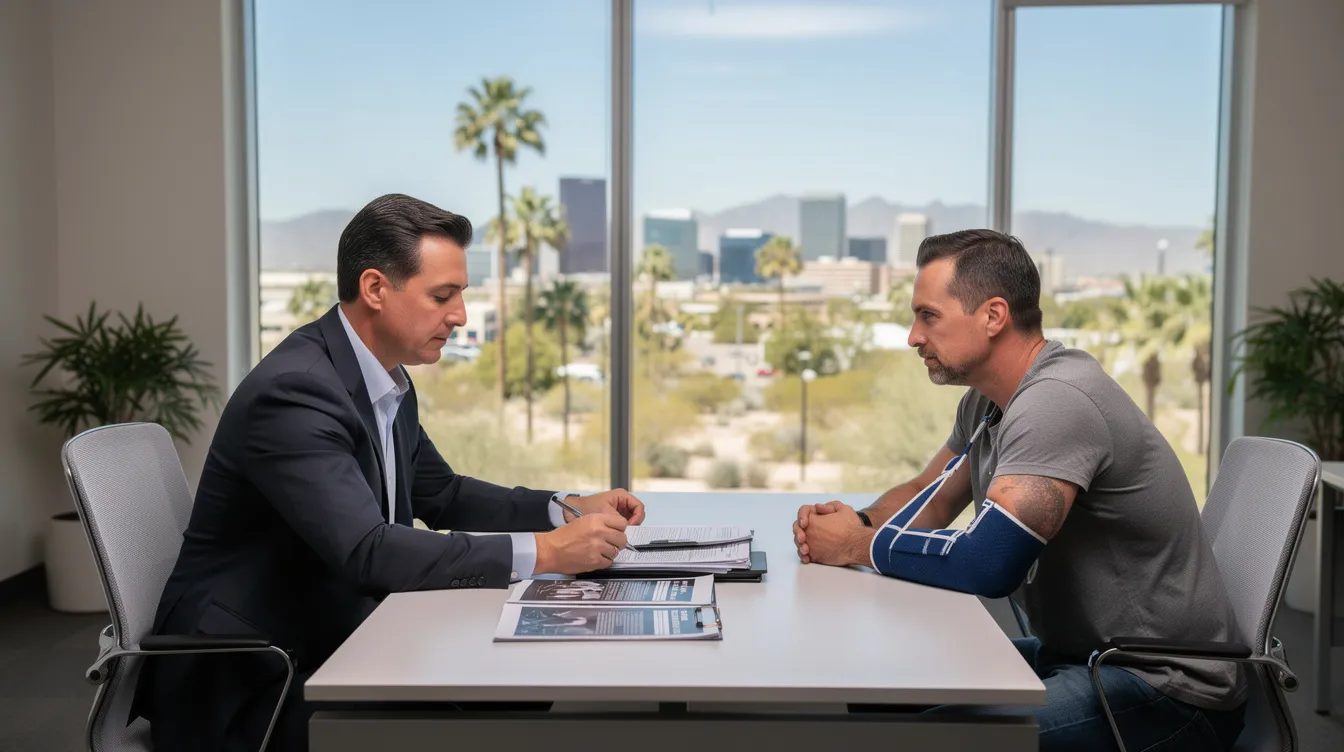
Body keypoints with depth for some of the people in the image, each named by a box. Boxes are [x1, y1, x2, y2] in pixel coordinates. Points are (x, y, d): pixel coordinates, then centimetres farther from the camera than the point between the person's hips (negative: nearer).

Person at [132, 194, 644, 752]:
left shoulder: (389, 383, 4)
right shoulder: (295, 390, -24)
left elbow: (442, 496, 15)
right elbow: (367, 551, -33)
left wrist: (569, 509, 1)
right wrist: (545, 552, -32)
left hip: (326, 651, 8)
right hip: (241, 682, -8)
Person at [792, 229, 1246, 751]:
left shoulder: (1056, 400, -25)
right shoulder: (987, 400, 5)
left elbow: (987, 563, -31)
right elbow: (929, 496, 16)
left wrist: (860, 546, -16)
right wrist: (859, 521, -5)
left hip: (1167, 688, -9)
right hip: (1078, 653, 9)